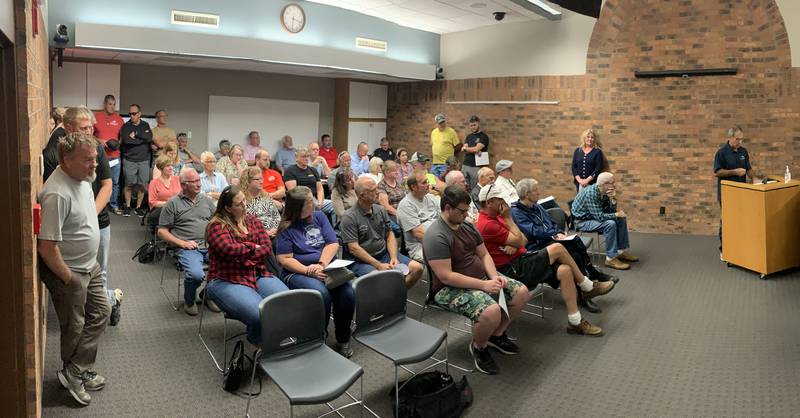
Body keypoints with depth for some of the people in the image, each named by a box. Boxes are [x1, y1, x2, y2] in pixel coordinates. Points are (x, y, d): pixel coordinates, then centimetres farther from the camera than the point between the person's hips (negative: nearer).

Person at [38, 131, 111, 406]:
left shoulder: (82, 178, 0)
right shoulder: (57, 194, -30)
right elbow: (46, 246, -29)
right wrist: (69, 280, -19)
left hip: (90, 265, 9)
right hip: (68, 271, -9)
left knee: (101, 313, 16)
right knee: (75, 327, 9)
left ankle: (76, 372, 27)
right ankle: (73, 375, 29)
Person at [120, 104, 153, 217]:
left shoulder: (145, 126, 11)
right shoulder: (126, 126, 5)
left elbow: (150, 138, -7)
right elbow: (126, 140, -14)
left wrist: (136, 134, -10)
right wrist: (143, 139, -8)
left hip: (144, 160, 1)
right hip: (129, 160, -1)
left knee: (142, 185, 2)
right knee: (129, 184, 1)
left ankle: (139, 207, 13)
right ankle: (127, 206, 14)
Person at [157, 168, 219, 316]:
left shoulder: (206, 199, 18)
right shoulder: (173, 204, 6)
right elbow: (162, 231, 5)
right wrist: (182, 243, -8)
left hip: (210, 245, 4)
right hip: (188, 248, -4)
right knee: (196, 274, -31)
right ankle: (189, 301, 5)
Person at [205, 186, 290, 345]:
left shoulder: (252, 220, 15)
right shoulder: (217, 225, -1)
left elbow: (267, 247, 5)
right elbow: (229, 250, -18)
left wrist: (244, 258, -9)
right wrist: (253, 247, -2)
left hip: (258, 275, 5)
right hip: (227, 281, -5)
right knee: (260, 315, -31)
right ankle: (259, 346, 0)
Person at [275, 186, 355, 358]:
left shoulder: (319, 216, 13)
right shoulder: (286, 228, 0)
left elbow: (333, 244, 6)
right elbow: (285, 259, -6)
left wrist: (322, 264, -12)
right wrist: (309, 271, -19)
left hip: (327, 268, 4)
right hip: (298, 272, -3)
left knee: (347, 292, -26)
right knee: (321, 294, -35)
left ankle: (343, 340, -7)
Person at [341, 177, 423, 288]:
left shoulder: (380, 210, 9)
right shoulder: (349, 217, -10)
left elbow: (390, 235, 11)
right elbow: (354, 248, -15)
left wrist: (394, 258, -7)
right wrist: (379, 265, -21)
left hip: (384, 253, 6)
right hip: (361, 260, -6)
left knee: (417, 268, -9)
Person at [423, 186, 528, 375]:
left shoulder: (467, 226, 8)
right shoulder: (436, 236, -21)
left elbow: (484, 255, 13)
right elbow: (446, 276, -26)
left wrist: (494, 276, -8)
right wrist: (484, 285, -25)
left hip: (482, 277, 9)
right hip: (452, 288, -9)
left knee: (522, 292, -1)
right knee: (491, 311, -33)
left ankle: (497, 335, 19)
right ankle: (478, 347, 0)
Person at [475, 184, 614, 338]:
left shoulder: (495, 217, 12)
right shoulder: (487, 224, -19)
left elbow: (524, 240, 10)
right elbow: (519, 241, -15)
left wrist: (513, 245, -13)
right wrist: (508, 217, -8)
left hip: (520, 260, 10)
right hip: (511, 270, -9)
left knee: (565, 270, -8)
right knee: (557, 248, -16)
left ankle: (575, 322, -1)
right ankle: (588, 287, 1)